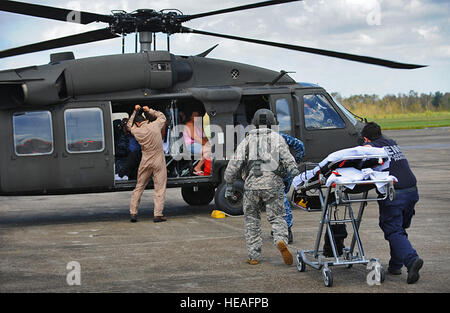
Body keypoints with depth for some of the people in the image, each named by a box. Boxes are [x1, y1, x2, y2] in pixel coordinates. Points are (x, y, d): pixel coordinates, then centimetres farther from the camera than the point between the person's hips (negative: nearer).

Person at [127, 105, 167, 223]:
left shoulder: (136, 131, -3)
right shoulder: (155, 126, -9)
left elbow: (129, 125, 21)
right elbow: (162, 116, 12)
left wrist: (135, 111, 22)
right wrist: (149, 111, 17)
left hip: (145, 162, 2)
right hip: (158, 161, -2)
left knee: (139, 187, 14)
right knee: (160, 189, 1)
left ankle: (133, 213, 13)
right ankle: (157, 215, -4)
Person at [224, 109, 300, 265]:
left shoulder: (247, 141, 15)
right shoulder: (277, 138, 11)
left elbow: (234, 164, 9)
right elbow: (288, 159, -3)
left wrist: (229, 185, 14)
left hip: (251, 185, 1)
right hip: (272, 184, -1)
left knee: (251, 220, 12)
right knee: (277, 217, 4)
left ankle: (254, 256, 11)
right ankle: (281, 241, -25)